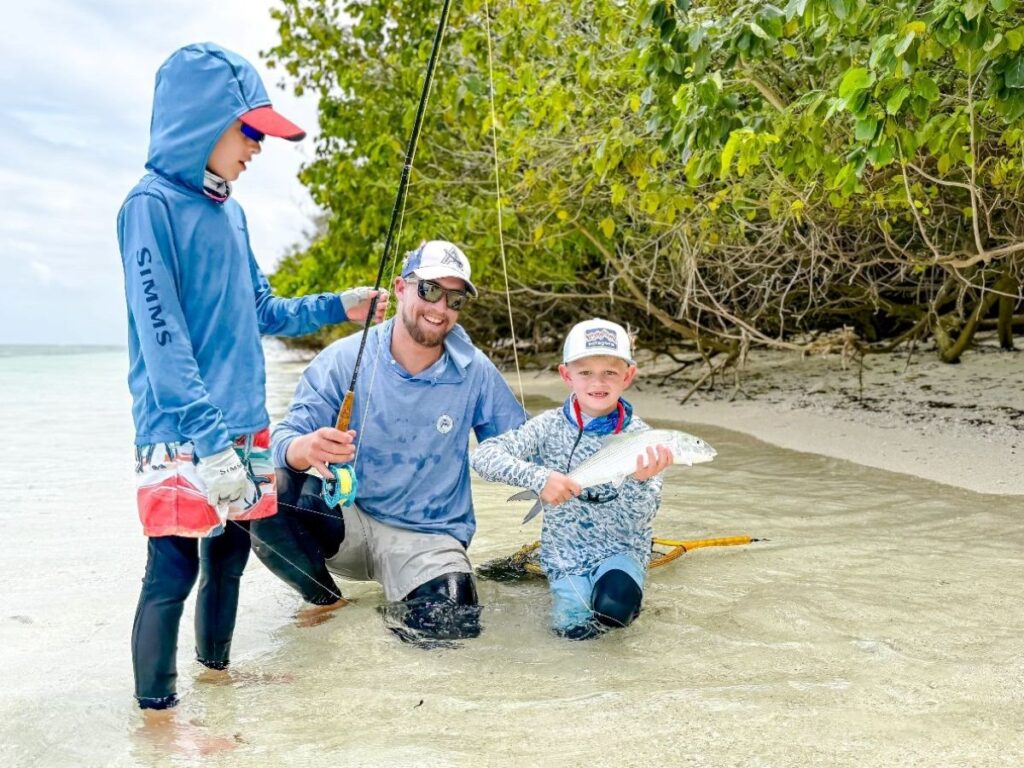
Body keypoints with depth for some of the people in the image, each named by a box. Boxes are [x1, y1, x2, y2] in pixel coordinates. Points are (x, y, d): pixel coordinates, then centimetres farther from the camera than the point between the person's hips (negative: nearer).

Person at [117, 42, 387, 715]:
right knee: (175, 568, -5)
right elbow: (161, 335, -17)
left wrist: (338, 306, 12)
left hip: (244, 427, 8)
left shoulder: (231, 214, 13)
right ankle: (156, 706, 9)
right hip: (182, 433, -8)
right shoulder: (152, 205, -10)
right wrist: (210, 441, -22)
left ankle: (217, 672, 33)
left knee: (231, 548, 16)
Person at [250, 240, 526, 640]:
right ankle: (326, 599, -1)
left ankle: (408, 599, 7)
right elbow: (285, 438, -16)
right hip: (345, 519, 1)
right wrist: (307, 448, -39)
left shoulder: (475, 372, -6)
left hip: (427, 536, -1)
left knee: (447, 621, -30)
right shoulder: (343, 359, -8)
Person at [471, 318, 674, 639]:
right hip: (565, 552, 1)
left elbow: (637, 521, -16)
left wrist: (640, 481, -38)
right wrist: (537, 477, -33)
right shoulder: (550, 426, -10)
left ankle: (623, 588, 6)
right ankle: (571, 589, 16)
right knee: (573, 627, -16)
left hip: (620, 549, -1)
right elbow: (484, 455, -20)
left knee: (614, 606, -28)